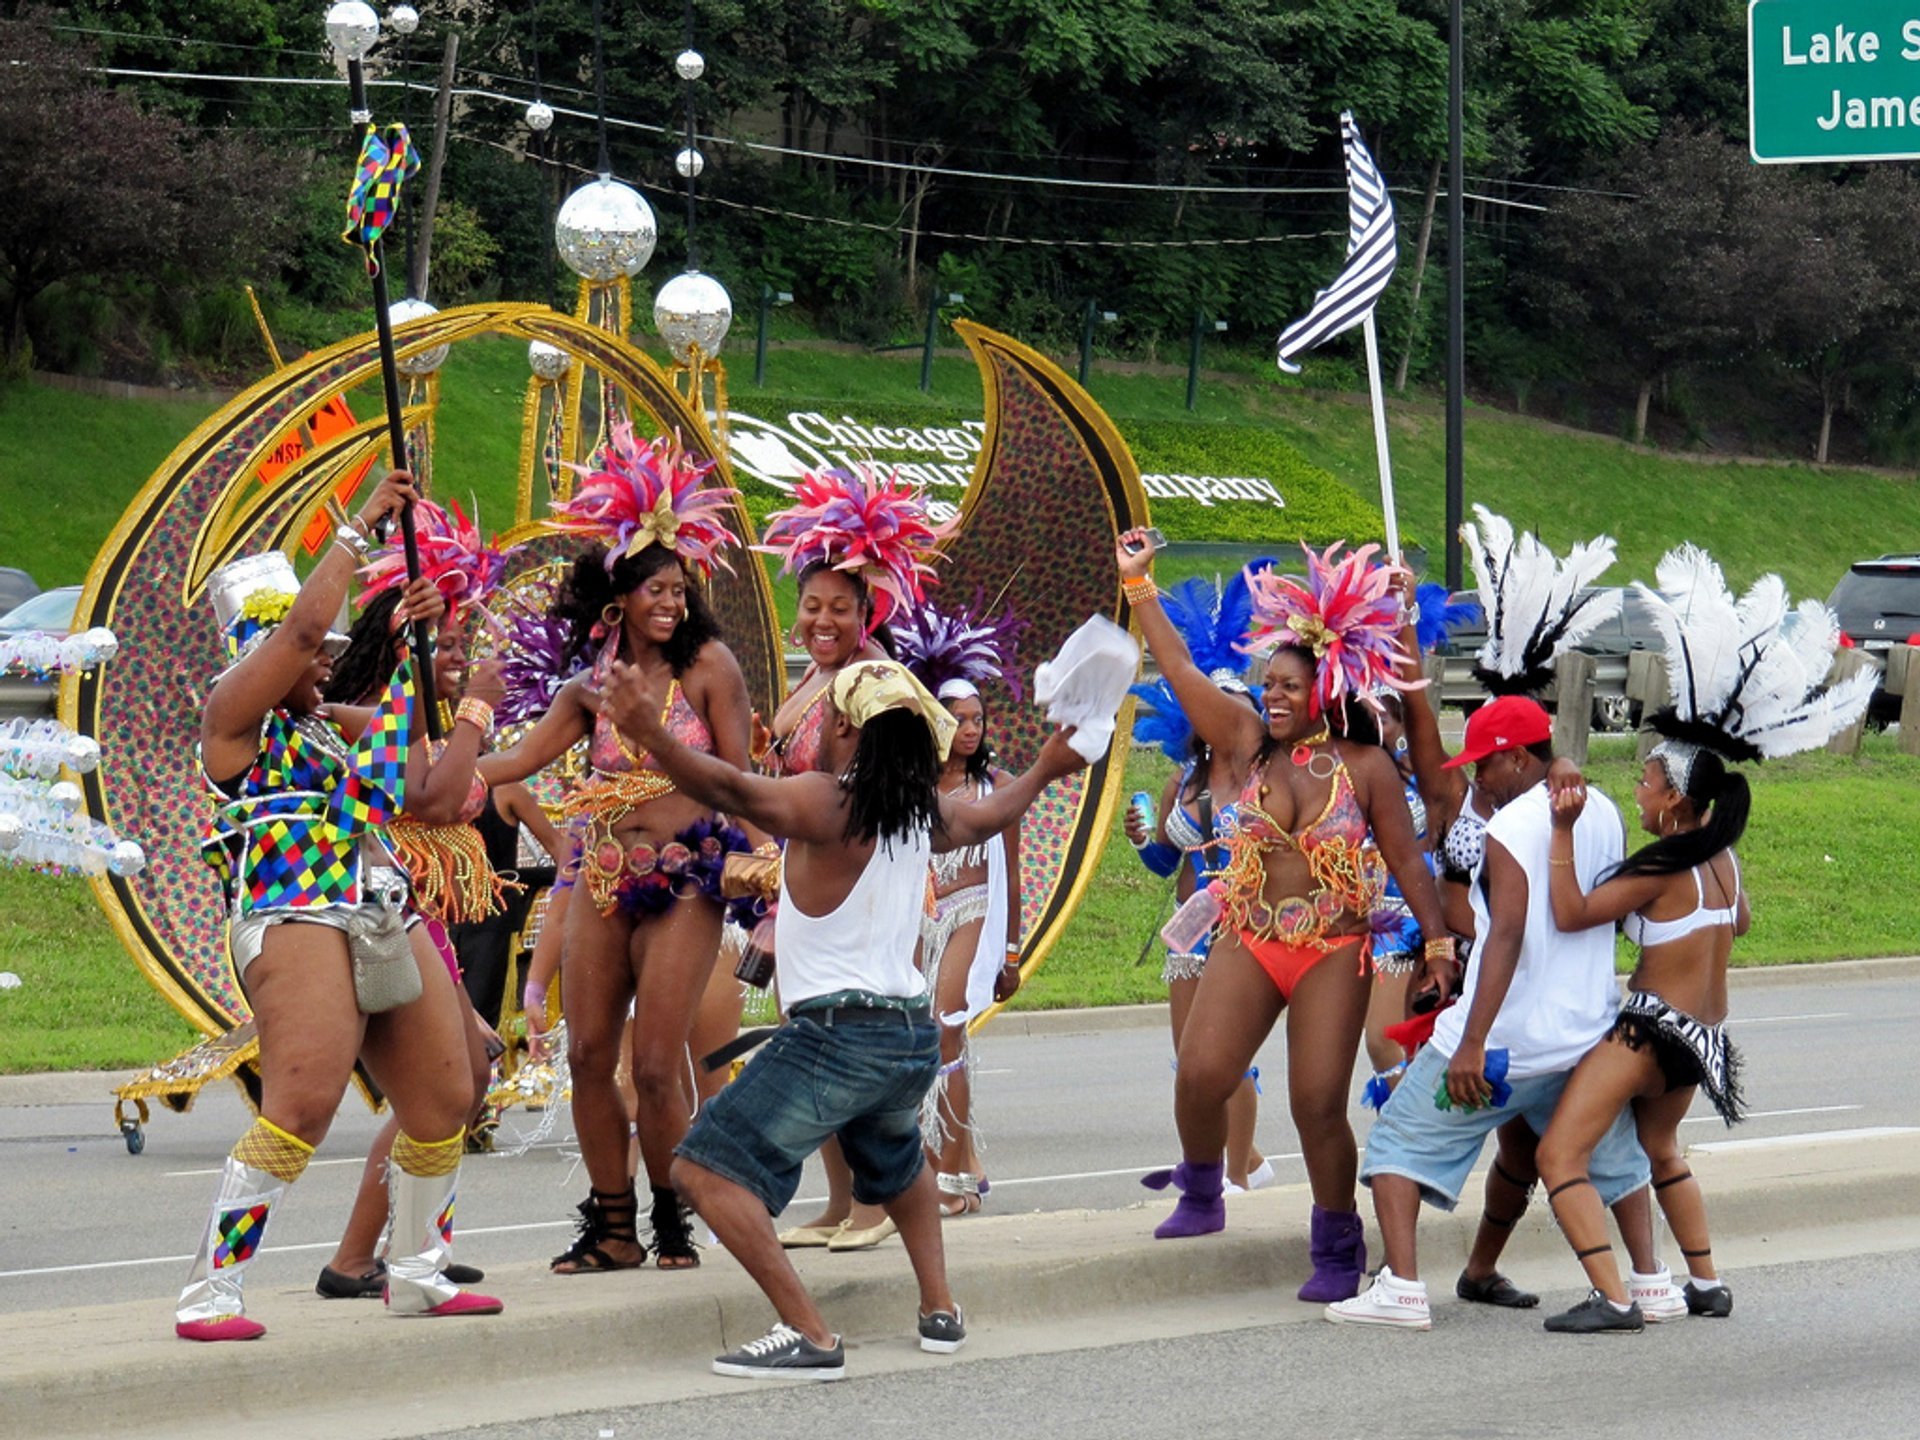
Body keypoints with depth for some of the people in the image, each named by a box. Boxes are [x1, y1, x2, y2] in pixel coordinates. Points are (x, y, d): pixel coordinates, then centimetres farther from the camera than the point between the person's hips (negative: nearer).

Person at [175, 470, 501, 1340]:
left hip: (386, 923, 9)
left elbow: (398, 721, 42)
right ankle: (210, 1294, -20)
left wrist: (411, 642, 27)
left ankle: (418, 1274, 24)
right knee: (301, 1105, -21)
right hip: (295, 918, -9)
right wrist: (359, 530, -1)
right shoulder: (234, 714, 2)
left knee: (443, 1100, 9)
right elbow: (302, 624, -9)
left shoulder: (323, 727, 24)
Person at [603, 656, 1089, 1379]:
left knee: (706, 1169, -8)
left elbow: (735, 790, -29)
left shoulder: (828, 802, -11)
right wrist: (1043, 772, 54)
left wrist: (652, 736, -38)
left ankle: (808, 1334, -17)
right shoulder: (923, 809, 12)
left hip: (837, 1033, -8)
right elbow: (986, 818, 34)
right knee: (897, 1161, 39)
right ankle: (939, 1309, 35)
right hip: (915, 1034, 8)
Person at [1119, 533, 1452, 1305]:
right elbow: (1180, 670, 3)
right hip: (1247, 944, 3)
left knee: (1319, 1104, -5)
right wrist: (1136, 584, 1)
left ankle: (1337, 1247, 13)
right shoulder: (1251, 744, 4)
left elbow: (1407, 863, 1)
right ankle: (1201, 1192, 15)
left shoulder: (1366, 768, -3)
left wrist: (1439, 944, -6)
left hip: (1333, 955, -3)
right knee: (1200, 1075, -13)